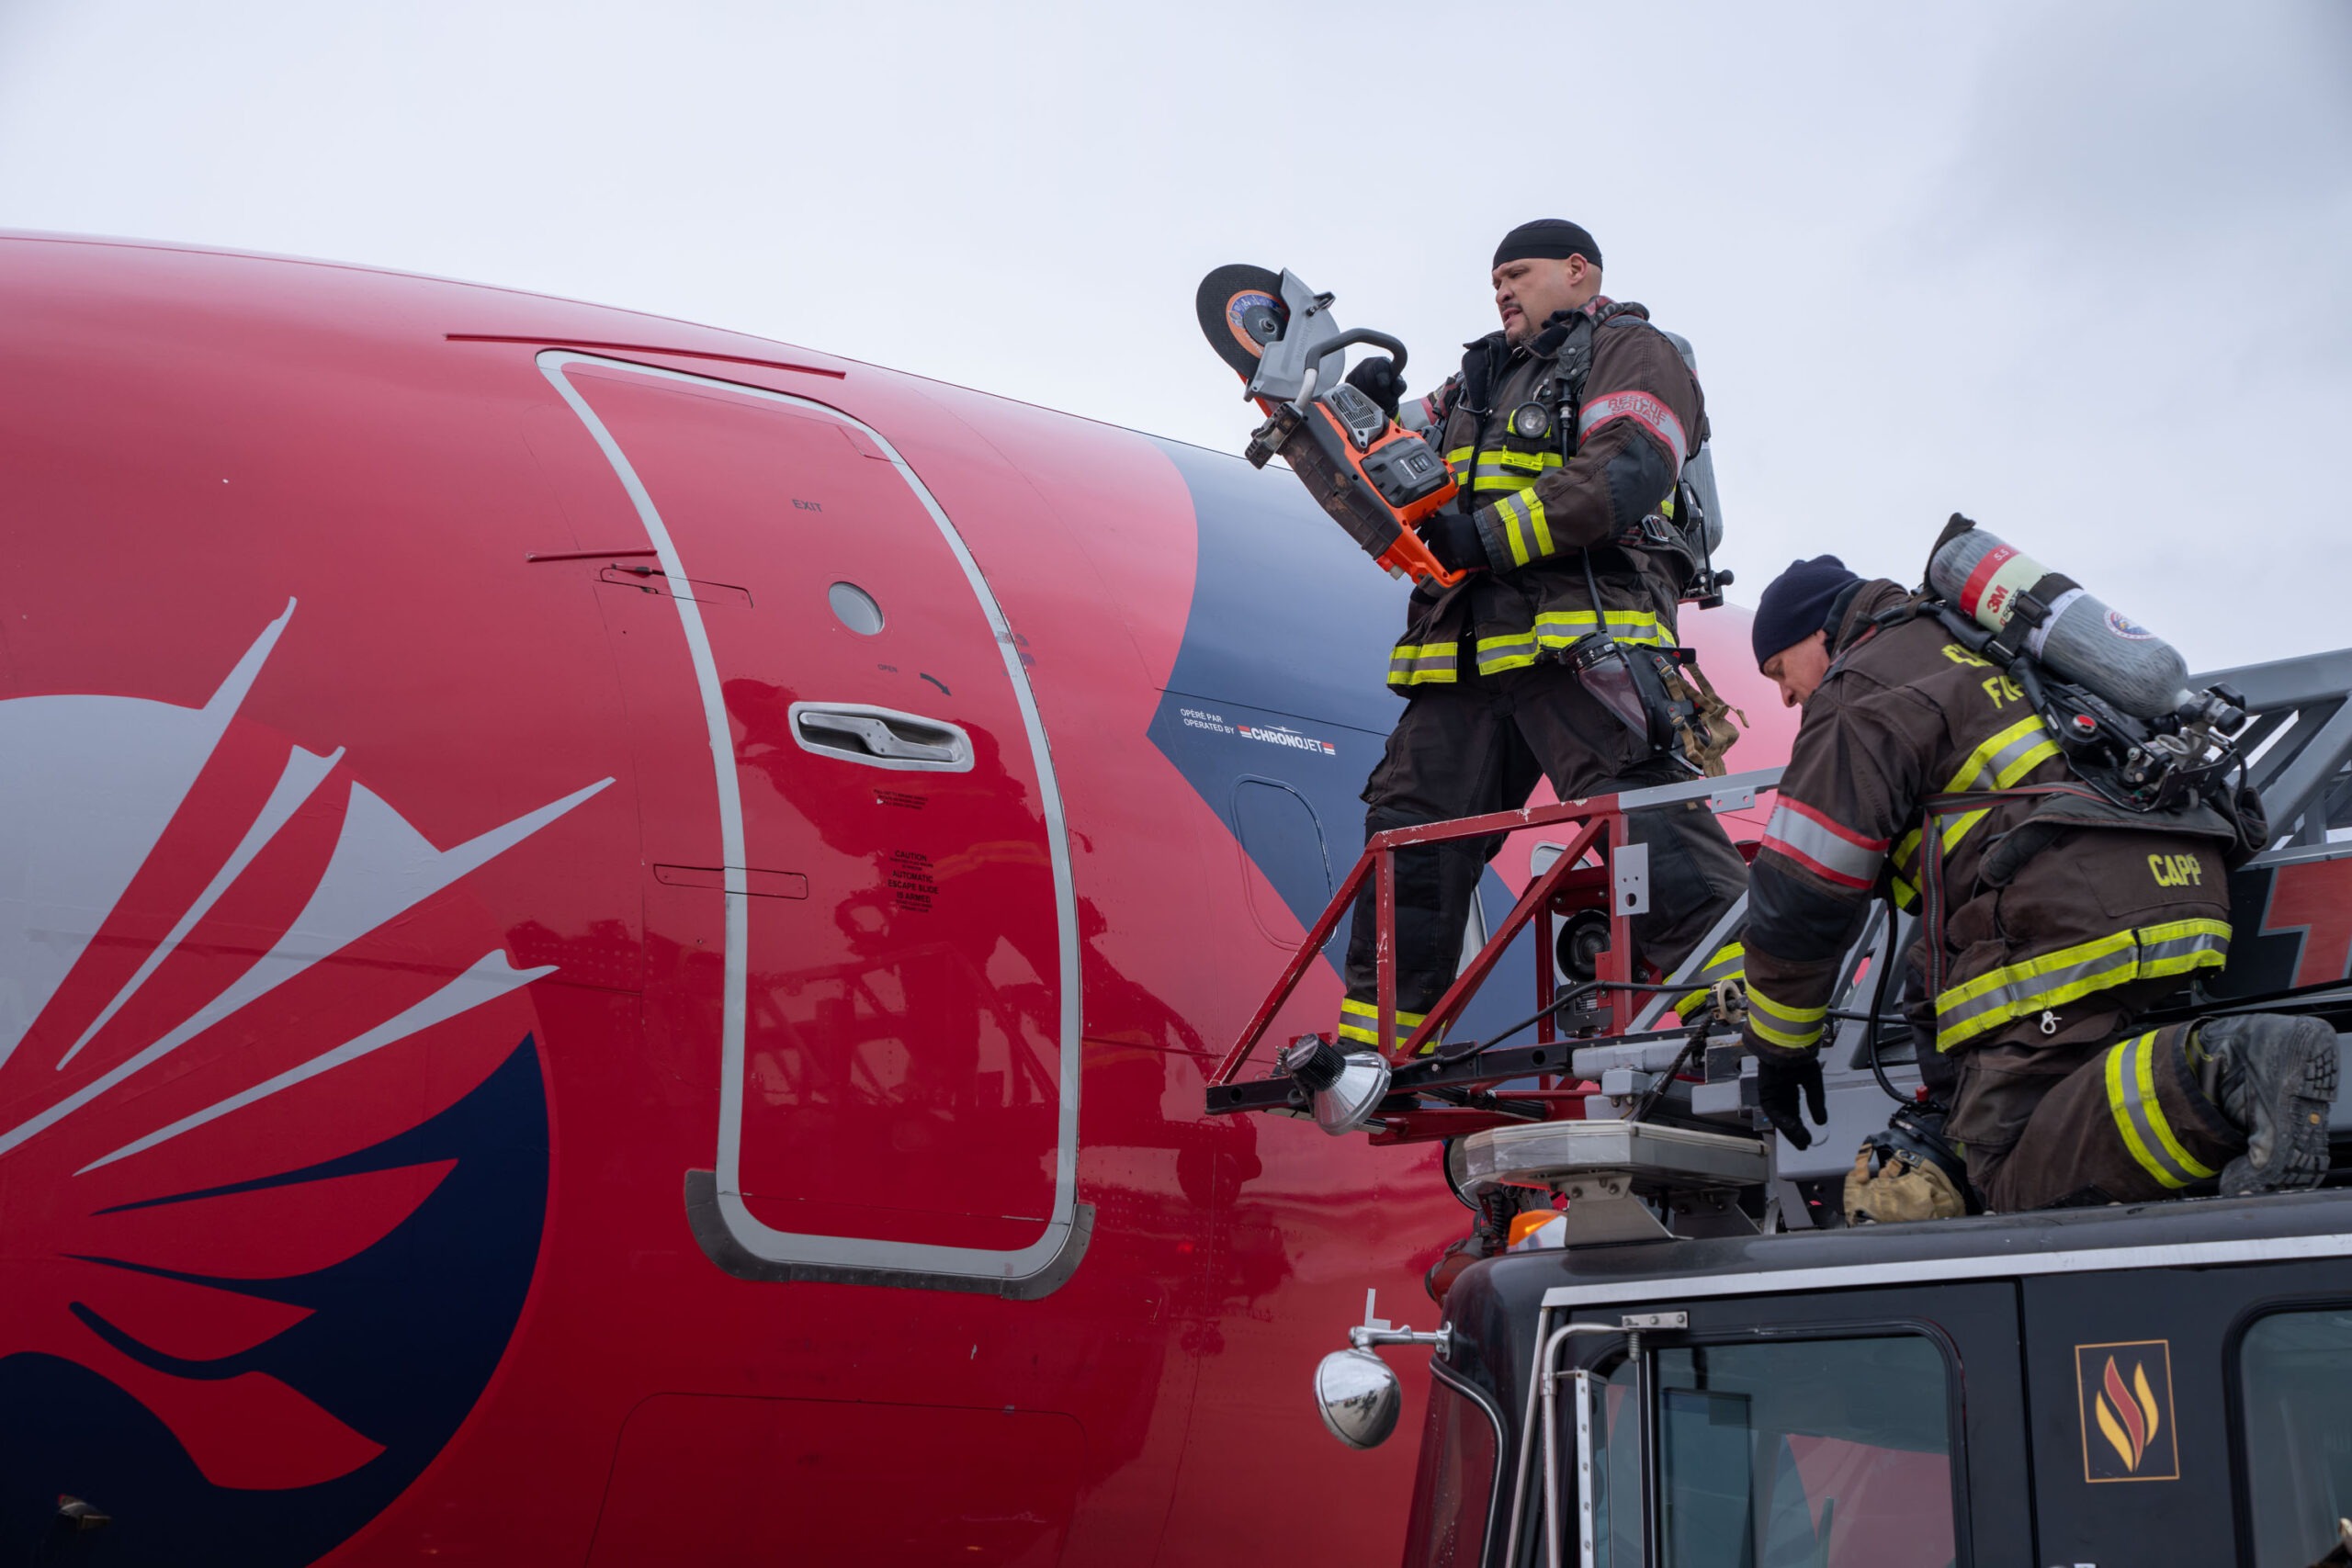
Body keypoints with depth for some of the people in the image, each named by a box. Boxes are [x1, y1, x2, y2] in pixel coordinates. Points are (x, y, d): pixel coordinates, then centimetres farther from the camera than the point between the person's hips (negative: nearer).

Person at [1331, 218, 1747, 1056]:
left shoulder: (1630, 352, 8)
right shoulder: (1484, 377, 33)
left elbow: (1626, 474, -10)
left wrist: (1492, 534, -17)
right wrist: (1376, 410, 10)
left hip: (1582, 633, -8)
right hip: (1464, 649, 8)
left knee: (1640, 814, -22)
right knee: (1412, 832, 4)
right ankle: (1371, 1044, 10)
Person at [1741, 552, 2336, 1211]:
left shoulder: (1859, 695, 4)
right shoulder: (1961, 646, 31)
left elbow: (1801, 891, -1)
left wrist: (1779, 1048, 9)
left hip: (2066, 912, -9)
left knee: (2015, 1178, -12)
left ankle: (2218, 1073, -33)